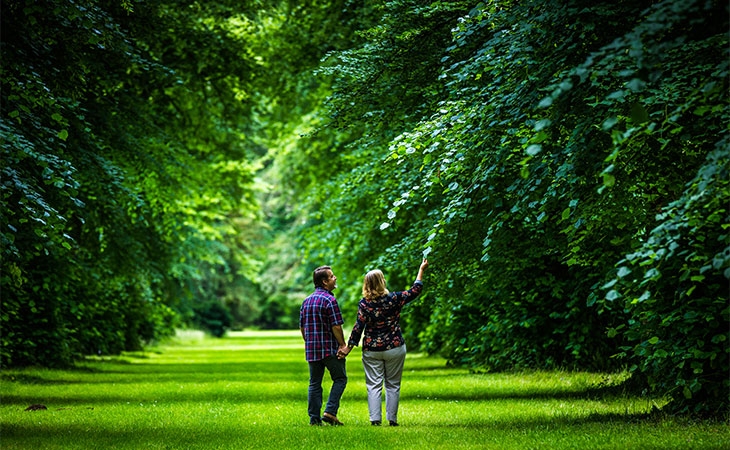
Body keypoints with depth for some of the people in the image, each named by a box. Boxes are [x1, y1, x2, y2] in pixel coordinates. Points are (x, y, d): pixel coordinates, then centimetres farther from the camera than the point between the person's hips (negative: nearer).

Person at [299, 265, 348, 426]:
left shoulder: (307, 301, 12)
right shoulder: (329, 300, -12)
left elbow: (302, 327, 16)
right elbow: (336, 326, -16)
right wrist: (343, 344, -6)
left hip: (311, 350, 7)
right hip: (330, 348, -7)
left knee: (314, 383, 10)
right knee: (340, 379, 5)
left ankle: (314, 418, 7)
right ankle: (330, 411, -7)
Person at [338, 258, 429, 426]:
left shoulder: (364, 303, -7)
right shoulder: (394, 299, -6)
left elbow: (359, 327, -10)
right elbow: (415, 291, 6)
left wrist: (348, 347, -4)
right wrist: (421, 270, 18)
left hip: (371, 350, 0)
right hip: (394, 348, 0)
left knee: (374, 385, 4)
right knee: (393, 385, 10)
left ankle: (375, 418, -5)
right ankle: (392, 419, 10)